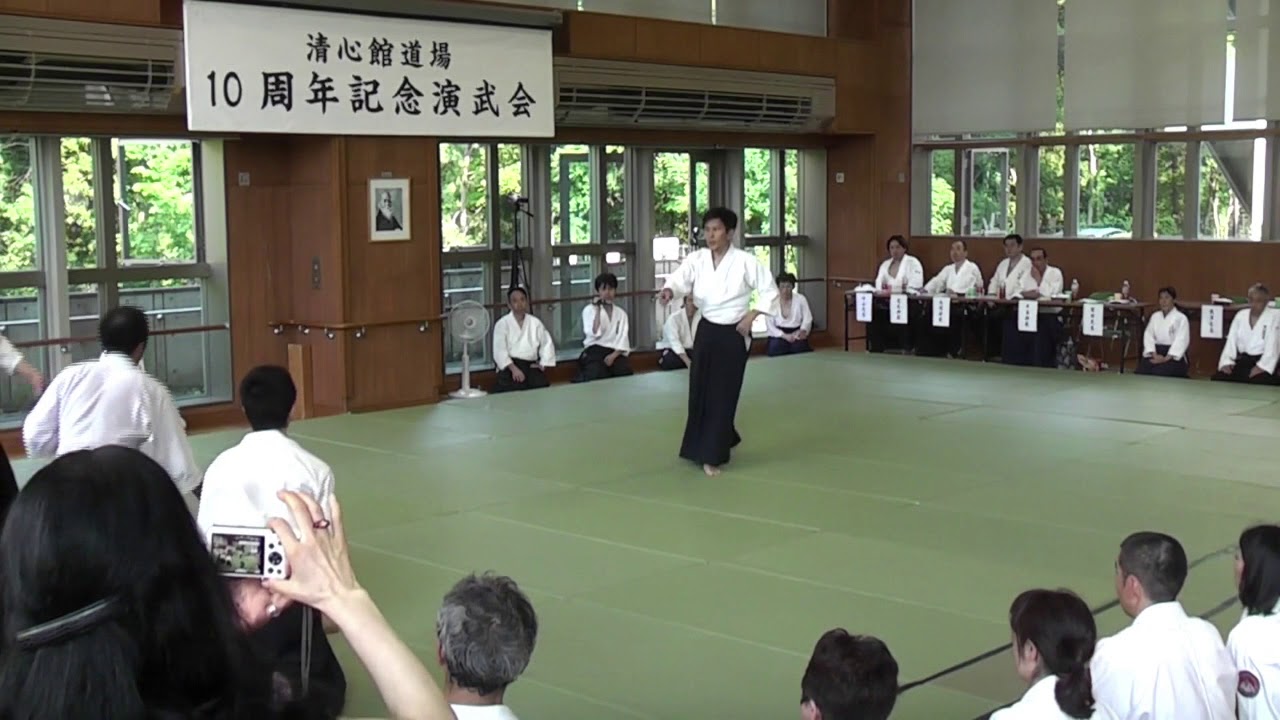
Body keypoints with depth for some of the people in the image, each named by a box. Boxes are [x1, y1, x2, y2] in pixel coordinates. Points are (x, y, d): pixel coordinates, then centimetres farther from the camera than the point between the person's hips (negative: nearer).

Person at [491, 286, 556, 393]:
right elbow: (499, 350, -6)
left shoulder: (535, 323, 15)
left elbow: (547, 344, 15)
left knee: (541, 384, -29)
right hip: (510, 365, -3)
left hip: (531, 366, 3)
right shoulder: (502, 324, 4)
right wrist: (513, 368, -20)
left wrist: (543, 364, -1)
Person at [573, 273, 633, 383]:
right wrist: (598, 311, -11)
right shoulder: (589, 310, 4)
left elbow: (623, 339, 5)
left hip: (615, 352, 3)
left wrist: (613, 355, -12)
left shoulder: (621, 313, 14)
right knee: (596, 374, -35)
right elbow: (595, 333, -11)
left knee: (625, 371, -29)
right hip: (595, 351, -3)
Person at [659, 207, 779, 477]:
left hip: (733, 335, -4)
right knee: (700, 391, 9)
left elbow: (769, 290, -5)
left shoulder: (745, 261, -11)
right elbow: (680, 277, -17)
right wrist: (669, 290, -39)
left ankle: (711, 456, 5)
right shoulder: (697, 259, -1)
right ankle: (724, 439, 35)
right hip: (706, 331, 4)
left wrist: (751, 316, -14)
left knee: (723, 395, -4)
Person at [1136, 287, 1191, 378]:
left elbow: (1181, 341, -10)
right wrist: (1155, 355, -12)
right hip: (1156, 352, 4)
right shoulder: (1155, 316, 18)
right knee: (1141, 372, -26)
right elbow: (1148, 335, 6)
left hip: (1173, 356, -4)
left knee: (1159, 374, -34)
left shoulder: (1181, 318, 2)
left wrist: (1166, 359, -22)